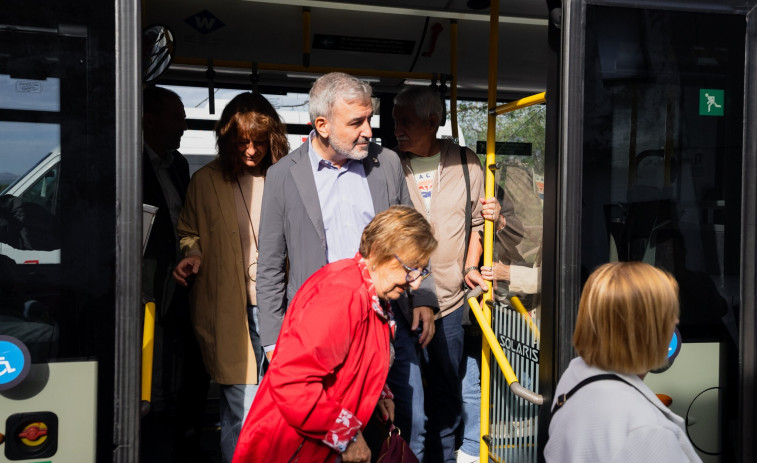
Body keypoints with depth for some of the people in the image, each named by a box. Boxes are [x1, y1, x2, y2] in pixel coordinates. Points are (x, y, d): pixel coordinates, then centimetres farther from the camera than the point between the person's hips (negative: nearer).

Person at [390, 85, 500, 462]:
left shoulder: (466, 163, 4)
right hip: (400, 302, -3)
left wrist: (470, 266, 1)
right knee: (409, 409, -7)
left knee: (446, 395, 18)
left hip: (450, 301, 3)